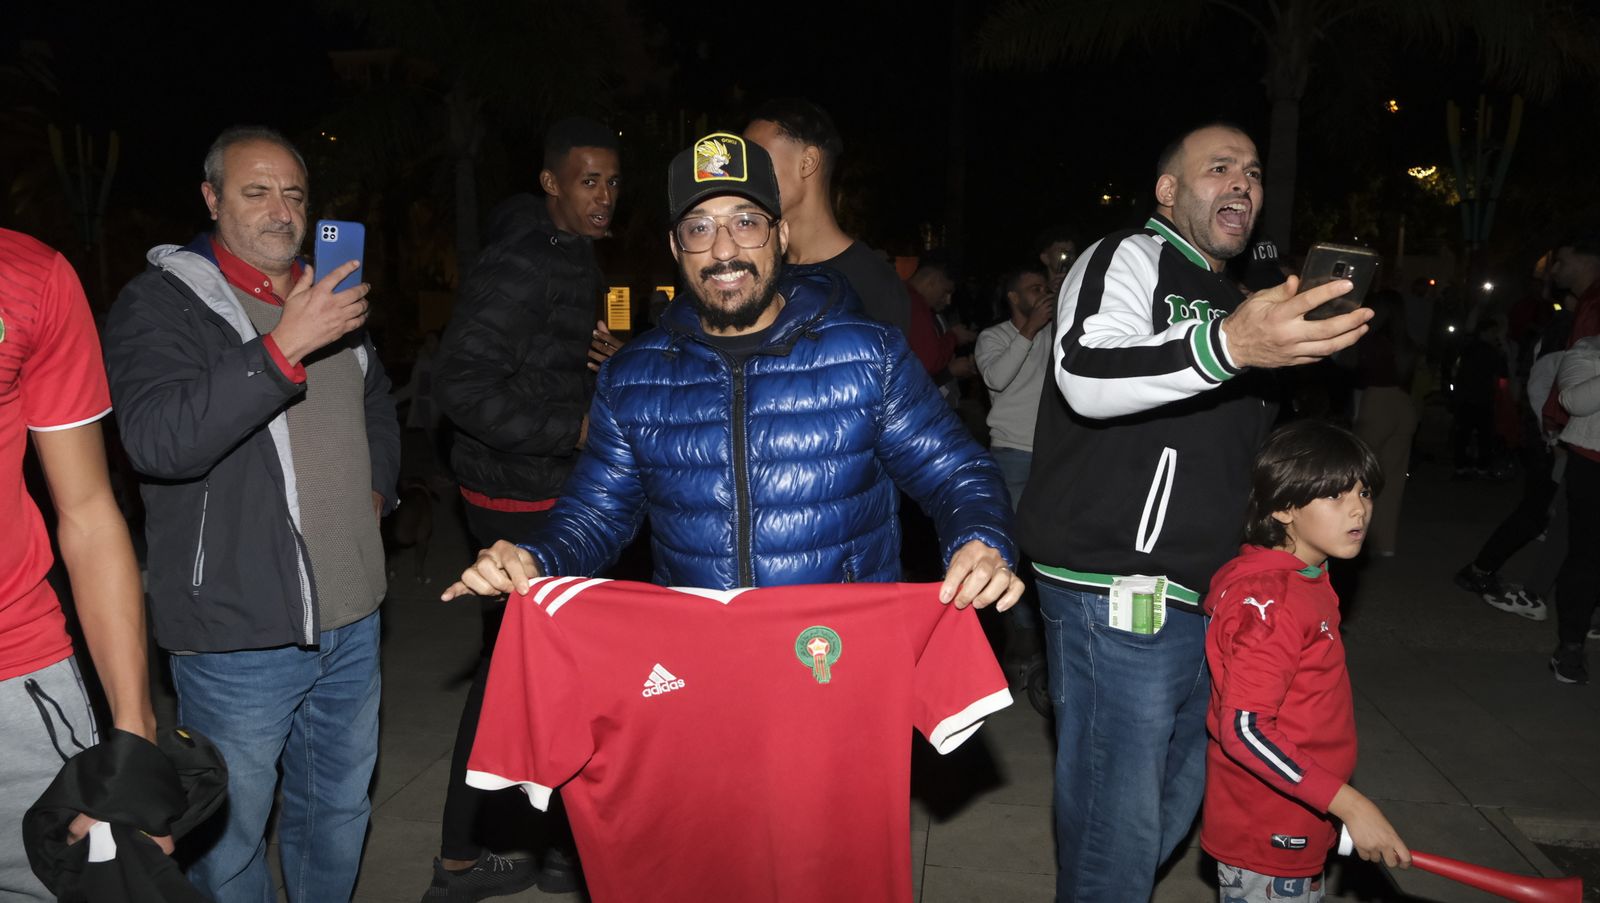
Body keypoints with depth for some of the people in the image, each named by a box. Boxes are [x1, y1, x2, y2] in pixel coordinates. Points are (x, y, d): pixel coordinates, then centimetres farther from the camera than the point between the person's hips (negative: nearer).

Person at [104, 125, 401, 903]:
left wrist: (379, 485, 11)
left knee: (338, 807, 20)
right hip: (239, 633, -6)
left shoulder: (330, 294, 13)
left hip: (350, 616, 6)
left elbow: (378, 404, 28)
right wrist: (284, 346, -31)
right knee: (230, 834, 7)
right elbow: (157, 439, -25)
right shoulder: (162, 301, -8)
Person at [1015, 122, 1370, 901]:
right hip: (1117, 599, -9)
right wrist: (1227, 346, -41)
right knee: (1116, 829, -3)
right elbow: (1085, 376, -28)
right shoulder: (1129, 258, -6)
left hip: (1203, 603, 9)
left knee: (1174, 808, 18)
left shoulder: (1234, 302, 21)